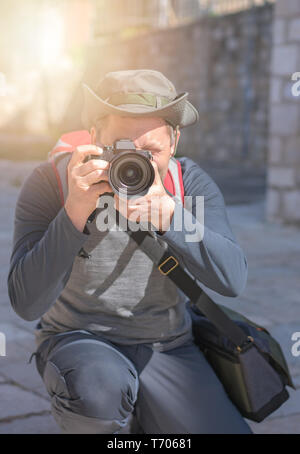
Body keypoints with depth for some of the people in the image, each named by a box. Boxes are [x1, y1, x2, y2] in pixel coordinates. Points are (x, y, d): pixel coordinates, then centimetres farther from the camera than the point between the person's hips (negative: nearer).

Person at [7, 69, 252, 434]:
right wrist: (77, 210, -36)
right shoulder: (50, 183, -15)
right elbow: (26, 303, -25)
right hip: (78, 342, -3)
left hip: (167, 348, 3)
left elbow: (232, 279, -22)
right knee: (101, 386, -36)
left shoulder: (190, 182, -8)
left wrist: (167, 210, -36)